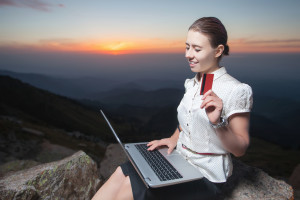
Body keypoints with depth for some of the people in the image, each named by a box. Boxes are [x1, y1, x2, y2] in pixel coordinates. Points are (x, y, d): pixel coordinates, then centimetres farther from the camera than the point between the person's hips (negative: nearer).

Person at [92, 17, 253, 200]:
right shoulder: (192, 84, 5)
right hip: (179, 158, 7)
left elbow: (240, 149, -14)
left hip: (205, 176, -6)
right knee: (122, 173, -7)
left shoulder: (236, 91, -18)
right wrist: (173, 139, 2)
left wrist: (218, 122, -31)